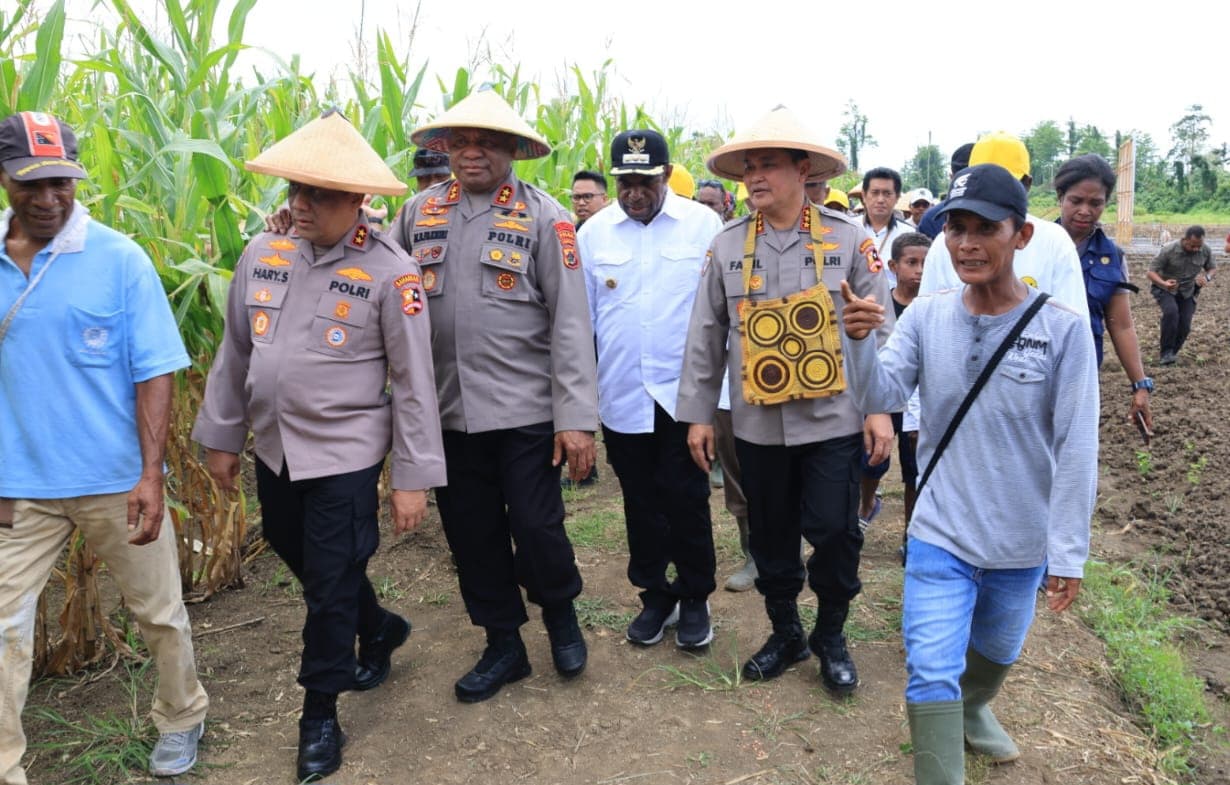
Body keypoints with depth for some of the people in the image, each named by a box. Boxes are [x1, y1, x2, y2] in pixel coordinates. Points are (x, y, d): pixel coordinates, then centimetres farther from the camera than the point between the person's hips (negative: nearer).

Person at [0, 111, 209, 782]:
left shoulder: (119, 259, -7)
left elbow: (155, 373, -8)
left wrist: (151, 476, -13)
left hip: (116, 480, -2)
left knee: (159, 611, 13)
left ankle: (181, 719, 37)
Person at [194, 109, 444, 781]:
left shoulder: (390, 272, -13)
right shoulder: (263, 252, 1)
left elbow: (413, 382, -12)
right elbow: (234, 352, 10)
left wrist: (413, 477, -12)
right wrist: (221, 435, 13)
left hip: (345, 455, -6)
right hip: (274, 450, 6)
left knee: (330, 586, 4)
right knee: (301, 562, 21)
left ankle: (320, 715, 25)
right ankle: (379, 629, 48)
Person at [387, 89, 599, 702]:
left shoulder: (543, 216, -4)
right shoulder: (420, 213, 8)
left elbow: (570, 322, -8)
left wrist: (576, 417, -13)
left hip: (526, 410, -4)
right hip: (449, 412, 4)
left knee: (535, 529, 0)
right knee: (471, 535, 12)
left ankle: (560, 615, 33)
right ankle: (503, 646, 32)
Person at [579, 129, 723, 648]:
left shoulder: (703, 224, -3)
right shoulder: (593, 232, 4)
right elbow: (581, 317, 6)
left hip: (684, 391, -2)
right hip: (620, 394, 2)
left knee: (686, 499, 4)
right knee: (640, 502, 13)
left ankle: (694, 598, 24)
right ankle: (655, 594, 30)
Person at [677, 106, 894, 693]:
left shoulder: (848, 238, -3)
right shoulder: (728, 245, 1)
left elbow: (878, 328, -1)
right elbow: (706, 336, 4)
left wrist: (880, 408, -5)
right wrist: (698, 413, 3)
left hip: (833, 420, -2)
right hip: (757, 424, 2)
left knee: (834, 533, 1)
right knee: (771, 536, 13)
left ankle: (831, 636, 26)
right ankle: (785, 633, 34)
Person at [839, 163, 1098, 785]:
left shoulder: (1062, 329, -14)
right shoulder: (926, 317, -7)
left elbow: (1076, 448, -11)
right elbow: (881, 396, -16)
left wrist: (1068, 553, -9)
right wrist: (860, 340, -35)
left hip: (1022, 544, 1)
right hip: (939, 536, 0)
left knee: (995, 653, 25)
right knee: (931, 676, -2)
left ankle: (972, 708, 57)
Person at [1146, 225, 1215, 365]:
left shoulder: (1205, 251, -10)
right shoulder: (1169, 251, -23)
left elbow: (1212, 268, 7)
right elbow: (1151, 272, -21)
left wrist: (1207, 277, -19)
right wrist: (1164, 283, -41)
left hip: (1187, 292, 4)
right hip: (1165, 290, -4)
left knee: (1184, 325, -8)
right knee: (1171, 312, -31)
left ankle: (1172, 354, 16)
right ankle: (1166, 353, -23)